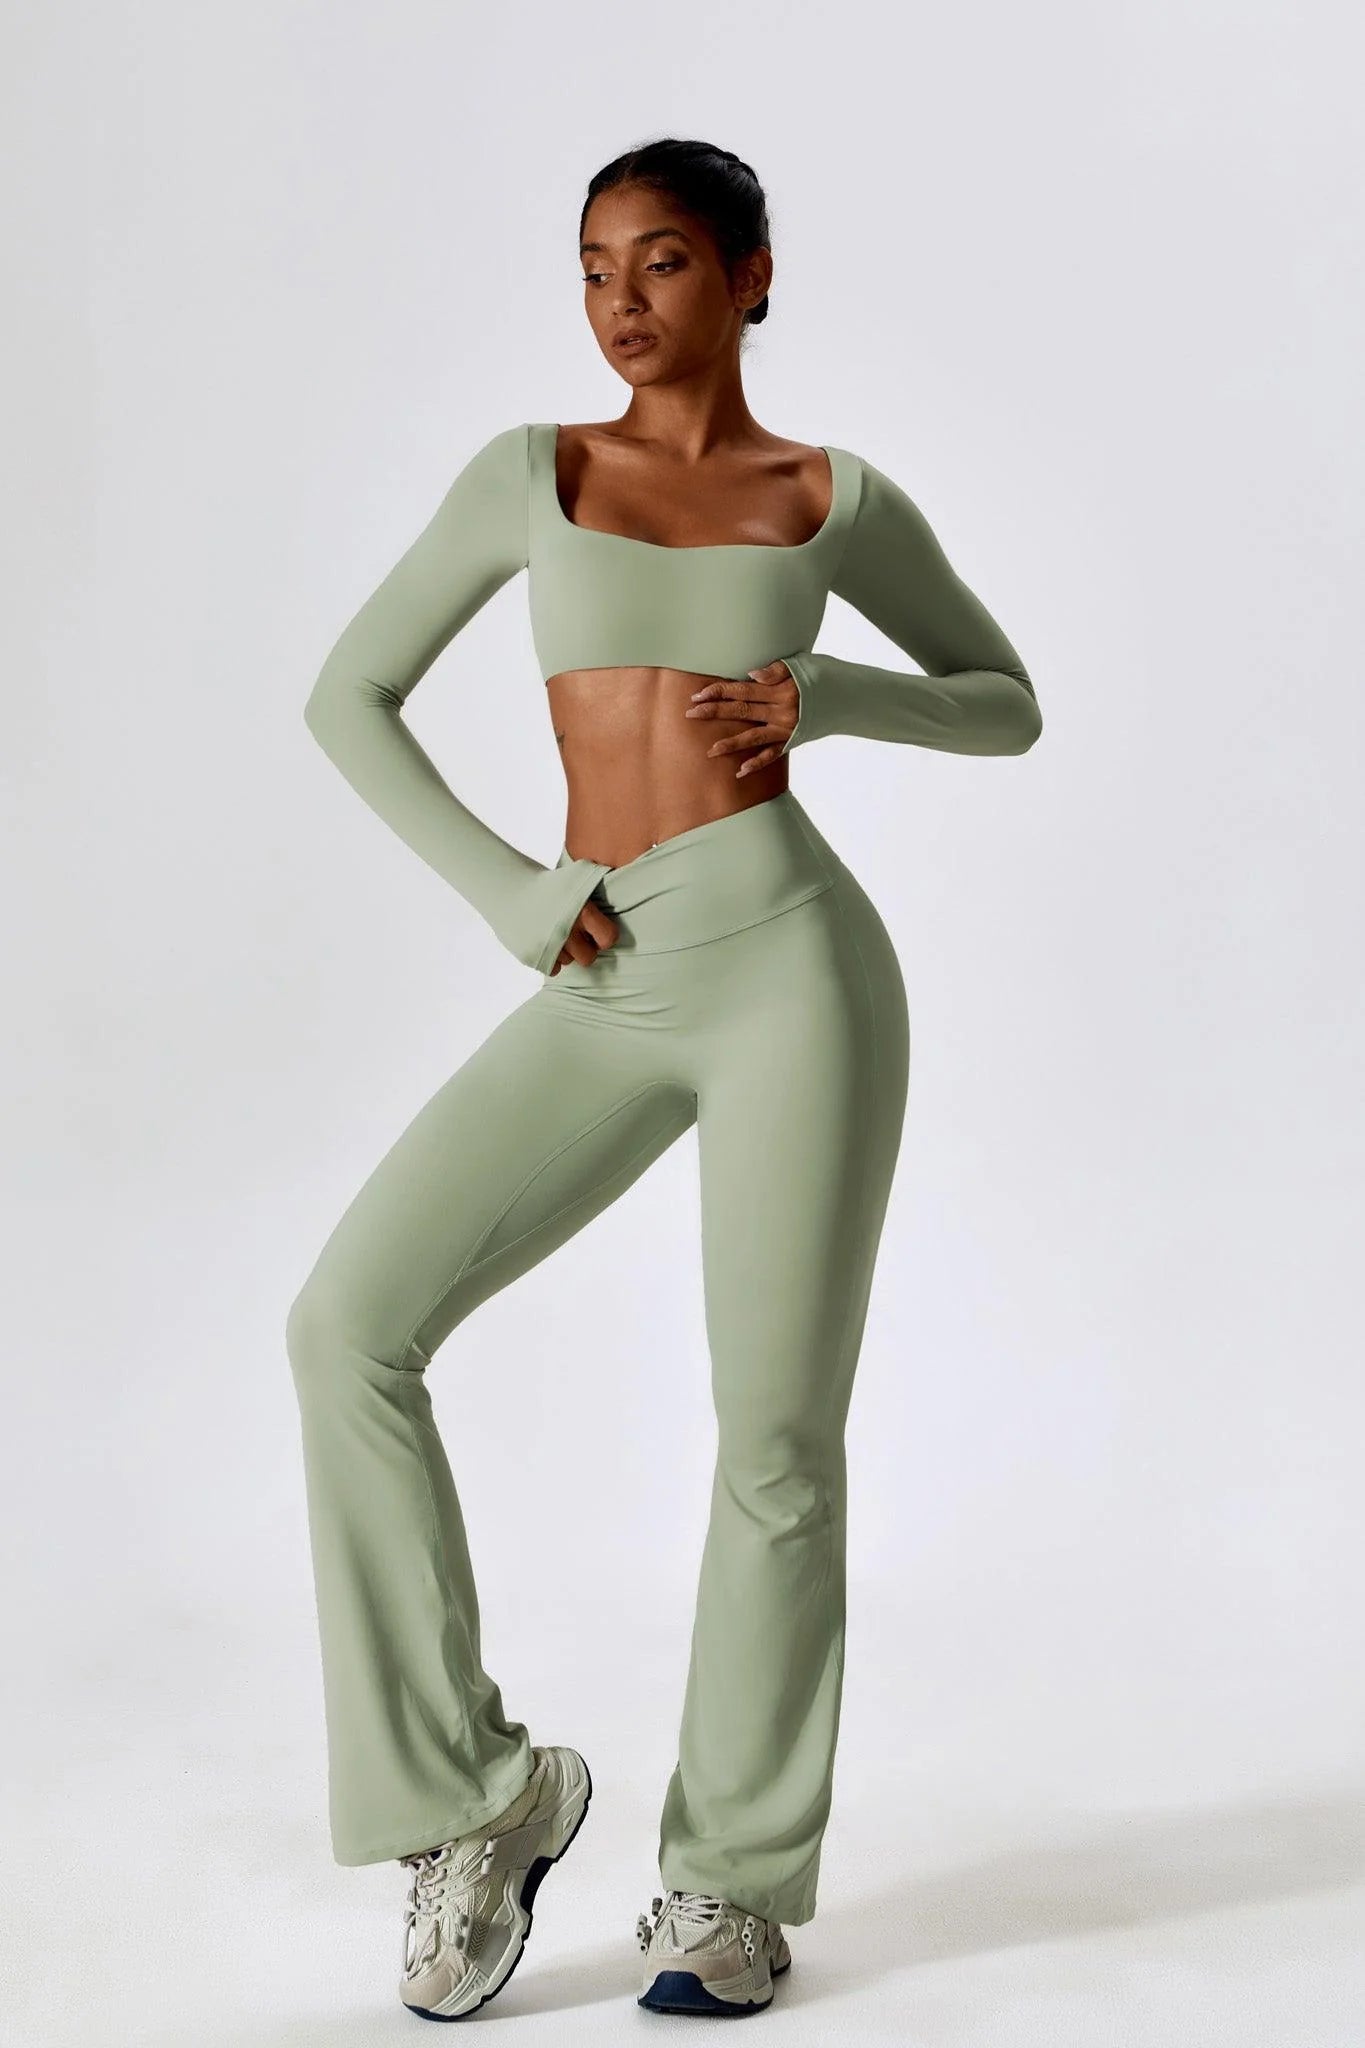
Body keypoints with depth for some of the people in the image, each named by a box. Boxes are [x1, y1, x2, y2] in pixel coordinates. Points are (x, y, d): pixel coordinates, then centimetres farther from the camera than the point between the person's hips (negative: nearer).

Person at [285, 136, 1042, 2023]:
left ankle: (735, 1878, 19)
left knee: (778, 1437, -2)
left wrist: (825, 698, -1)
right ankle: (479, 1795, 2)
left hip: (786, 949, -2)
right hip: (604, 995, 2)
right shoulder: (529, 471, 13)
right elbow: (350, 699, 13)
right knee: (351, 1320, -14)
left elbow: (1008, 708, 19)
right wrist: (511, 900, 0)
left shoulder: (839, 499, 11)